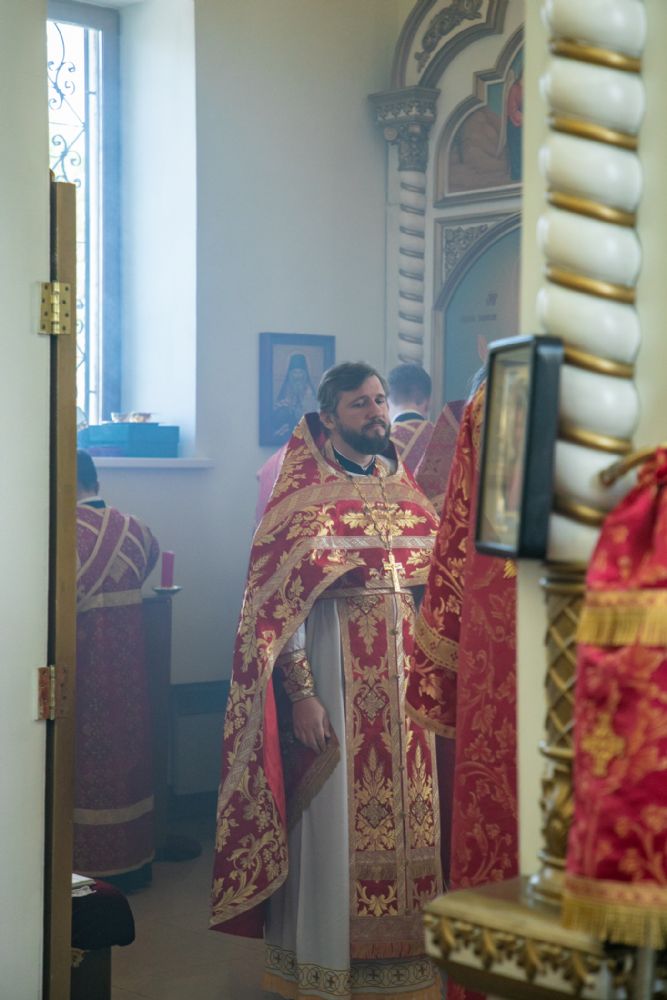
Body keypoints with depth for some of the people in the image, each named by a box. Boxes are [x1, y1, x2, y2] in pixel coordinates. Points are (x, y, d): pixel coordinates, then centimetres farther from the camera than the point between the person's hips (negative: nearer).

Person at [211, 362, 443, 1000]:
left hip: (402, 672, 5)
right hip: (332, 669, -5)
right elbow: (278, 600, -11)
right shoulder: (302, 495, -6)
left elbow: (436, 581, 13)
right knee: (330, 811, 0)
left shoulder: (404, 488, 11)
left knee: (406, 808, 8)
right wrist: (301, 692, -18)